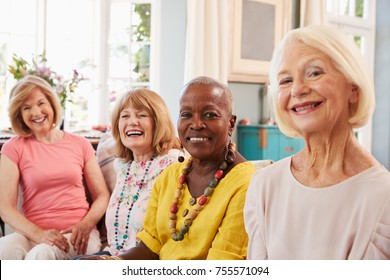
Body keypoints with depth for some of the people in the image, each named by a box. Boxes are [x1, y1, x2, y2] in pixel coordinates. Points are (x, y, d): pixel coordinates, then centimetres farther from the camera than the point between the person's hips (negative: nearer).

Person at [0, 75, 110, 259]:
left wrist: (86, 225, -11)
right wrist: (39, 234, -19)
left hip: (77, 235, 1)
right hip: (33, 233, 0)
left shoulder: (80, 144, 12)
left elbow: (102, 195, 11)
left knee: (41, 254, -33)